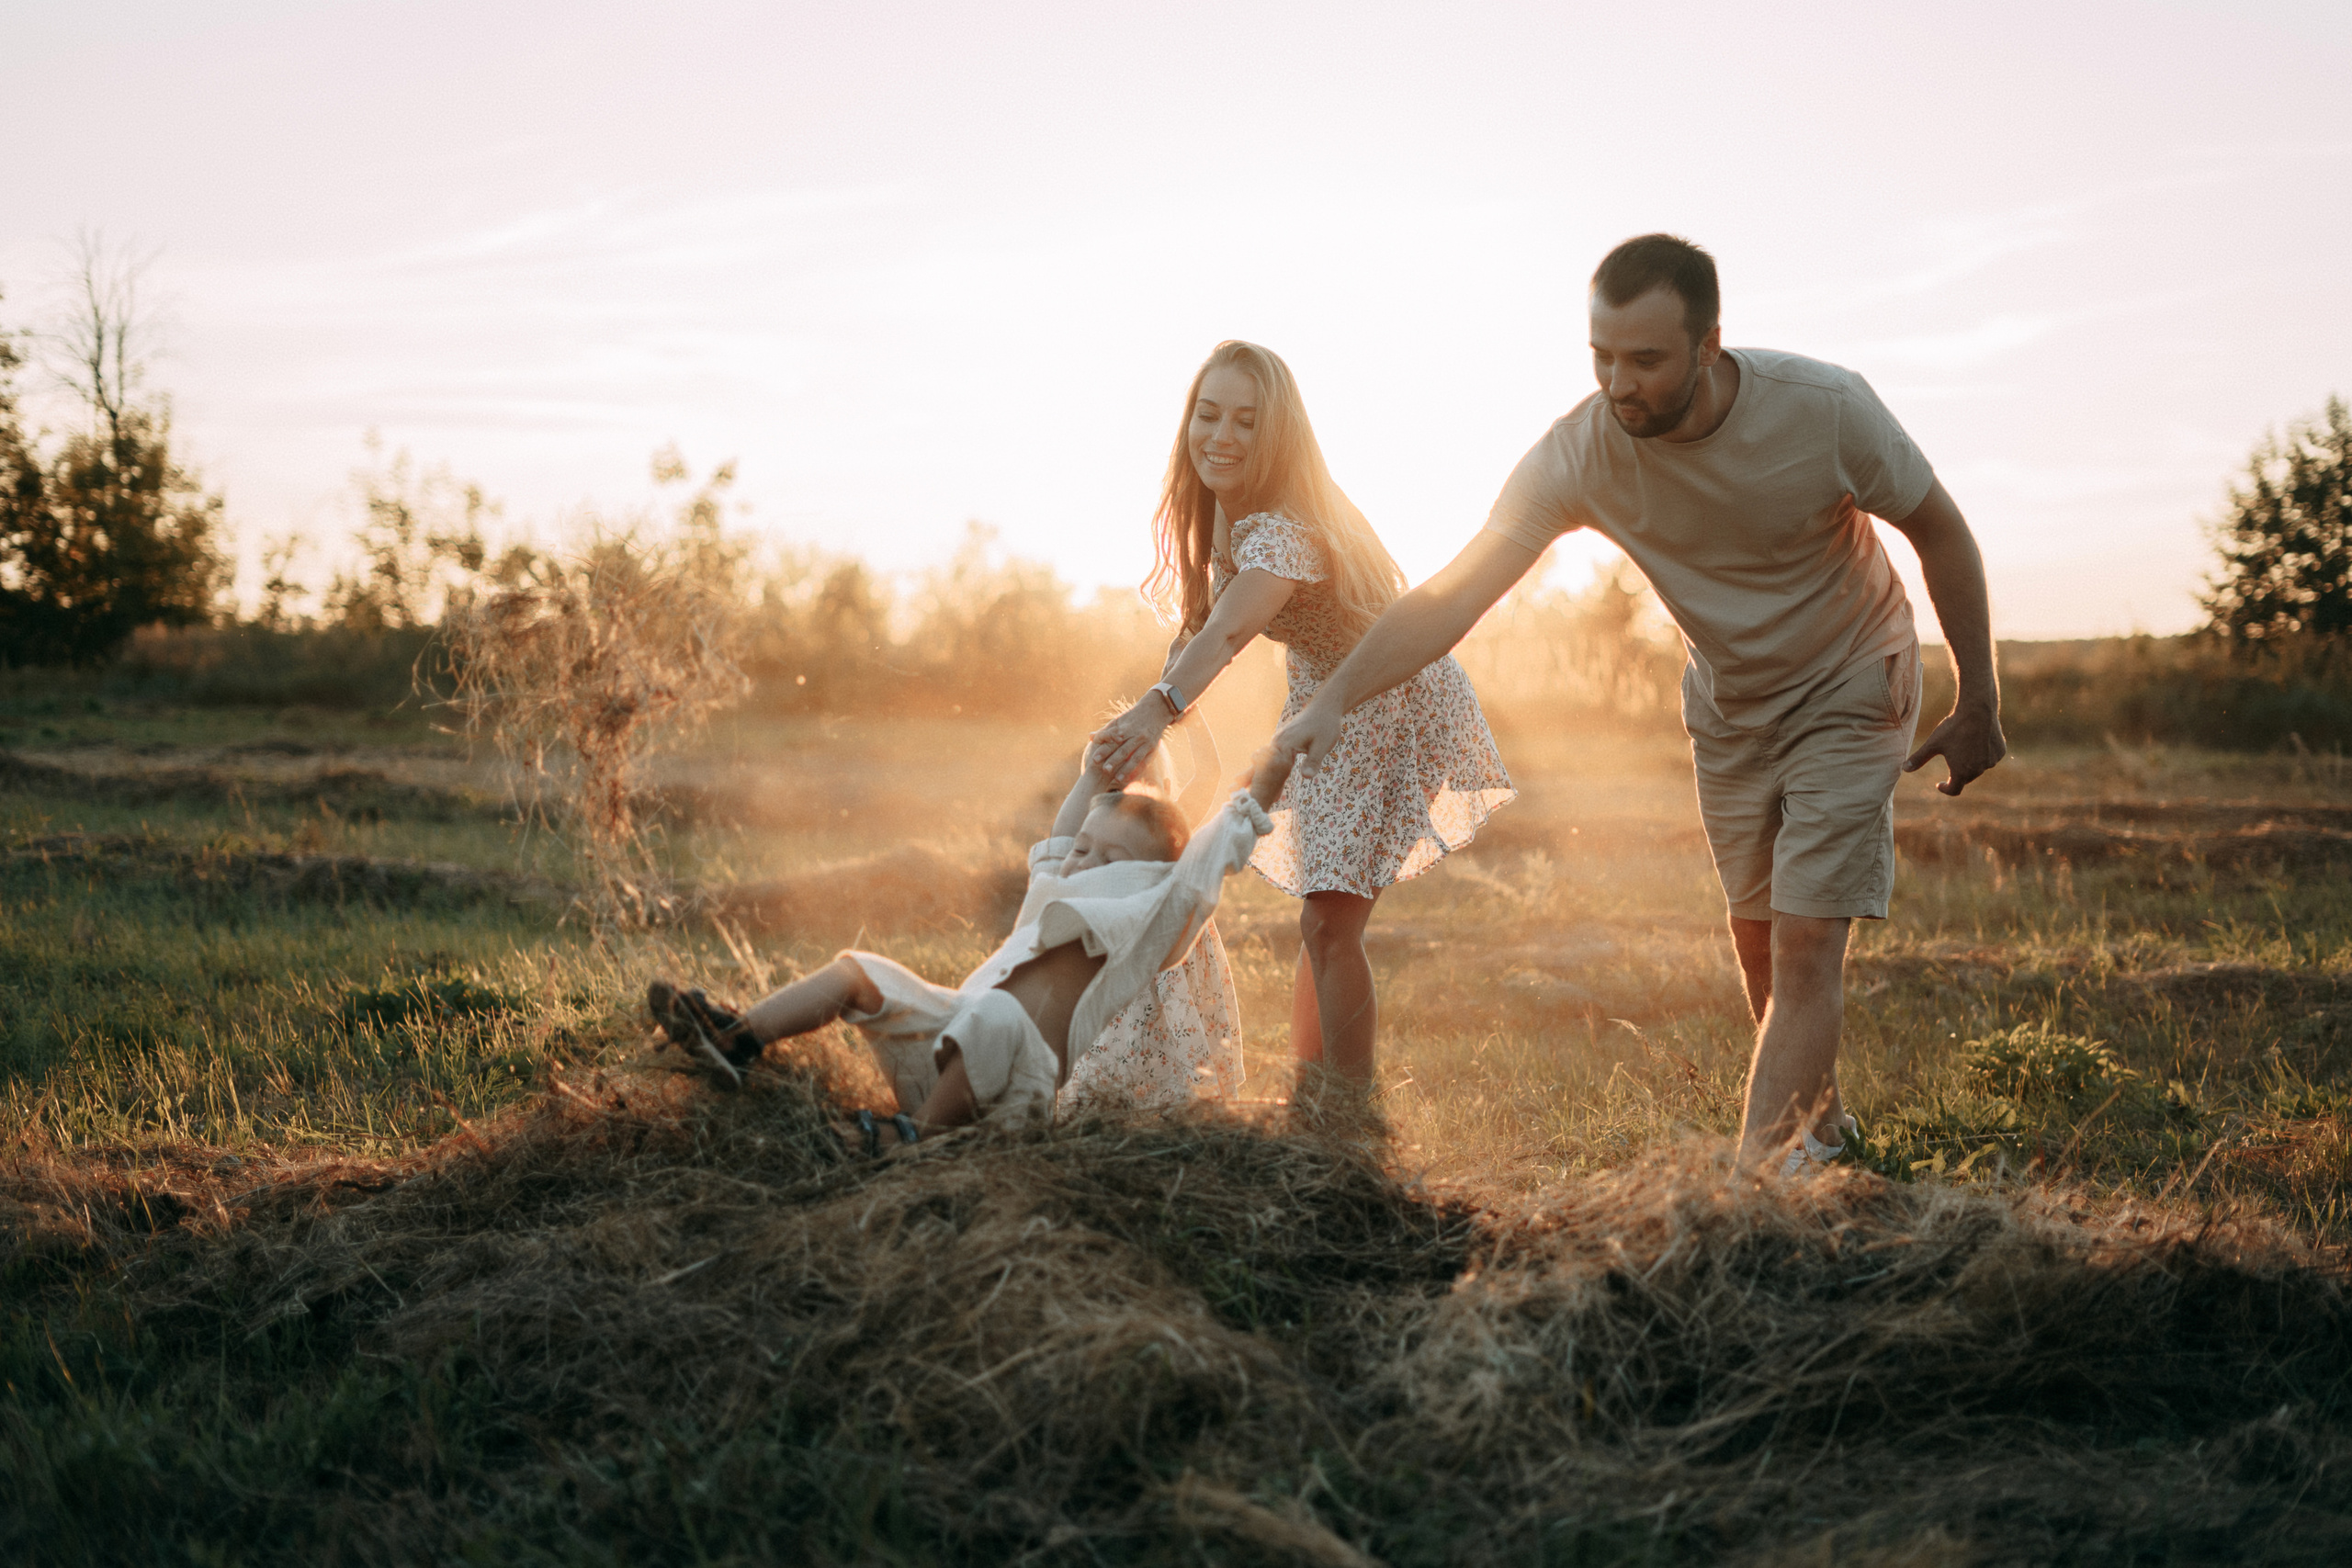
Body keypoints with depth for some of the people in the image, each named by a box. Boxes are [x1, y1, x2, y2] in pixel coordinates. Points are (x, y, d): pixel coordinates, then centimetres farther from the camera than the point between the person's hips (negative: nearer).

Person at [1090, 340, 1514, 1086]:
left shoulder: (1283, 529, -36)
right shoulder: (1218, 514, -7)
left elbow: (1229, 630, -55)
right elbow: (1198, 621, 1)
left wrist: (1161, 707, -70)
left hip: (1391, 710, -9)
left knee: (1329, 926, -13)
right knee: (1324, 921, 15)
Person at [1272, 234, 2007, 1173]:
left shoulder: (1825, 409, -30)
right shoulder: (1580, 453, -25)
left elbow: (1940, 532, -13)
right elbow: (1454, 593, -26)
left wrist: (1978, 708, -9)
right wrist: (1334, 698, -39)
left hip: (1848, 689, -3)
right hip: (1725, 704, 4)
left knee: (1804, 944, -13)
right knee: (1755, 930, 14)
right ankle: (1819, 1123, 37)